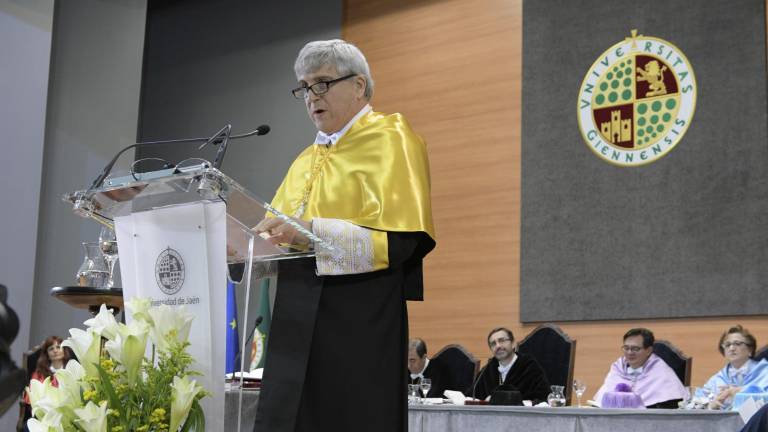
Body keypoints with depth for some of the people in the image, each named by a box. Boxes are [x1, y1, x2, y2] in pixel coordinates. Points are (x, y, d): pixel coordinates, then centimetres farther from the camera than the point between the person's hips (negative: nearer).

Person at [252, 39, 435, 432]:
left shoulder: (390, 139, -1)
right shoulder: (307, 159, 21)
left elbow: (401, 239, -14)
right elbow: (286, 240, 20)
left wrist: (311, 233, -24)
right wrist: (263, 238, -4)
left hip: (358, 326, -7)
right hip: (298, 325, 7)